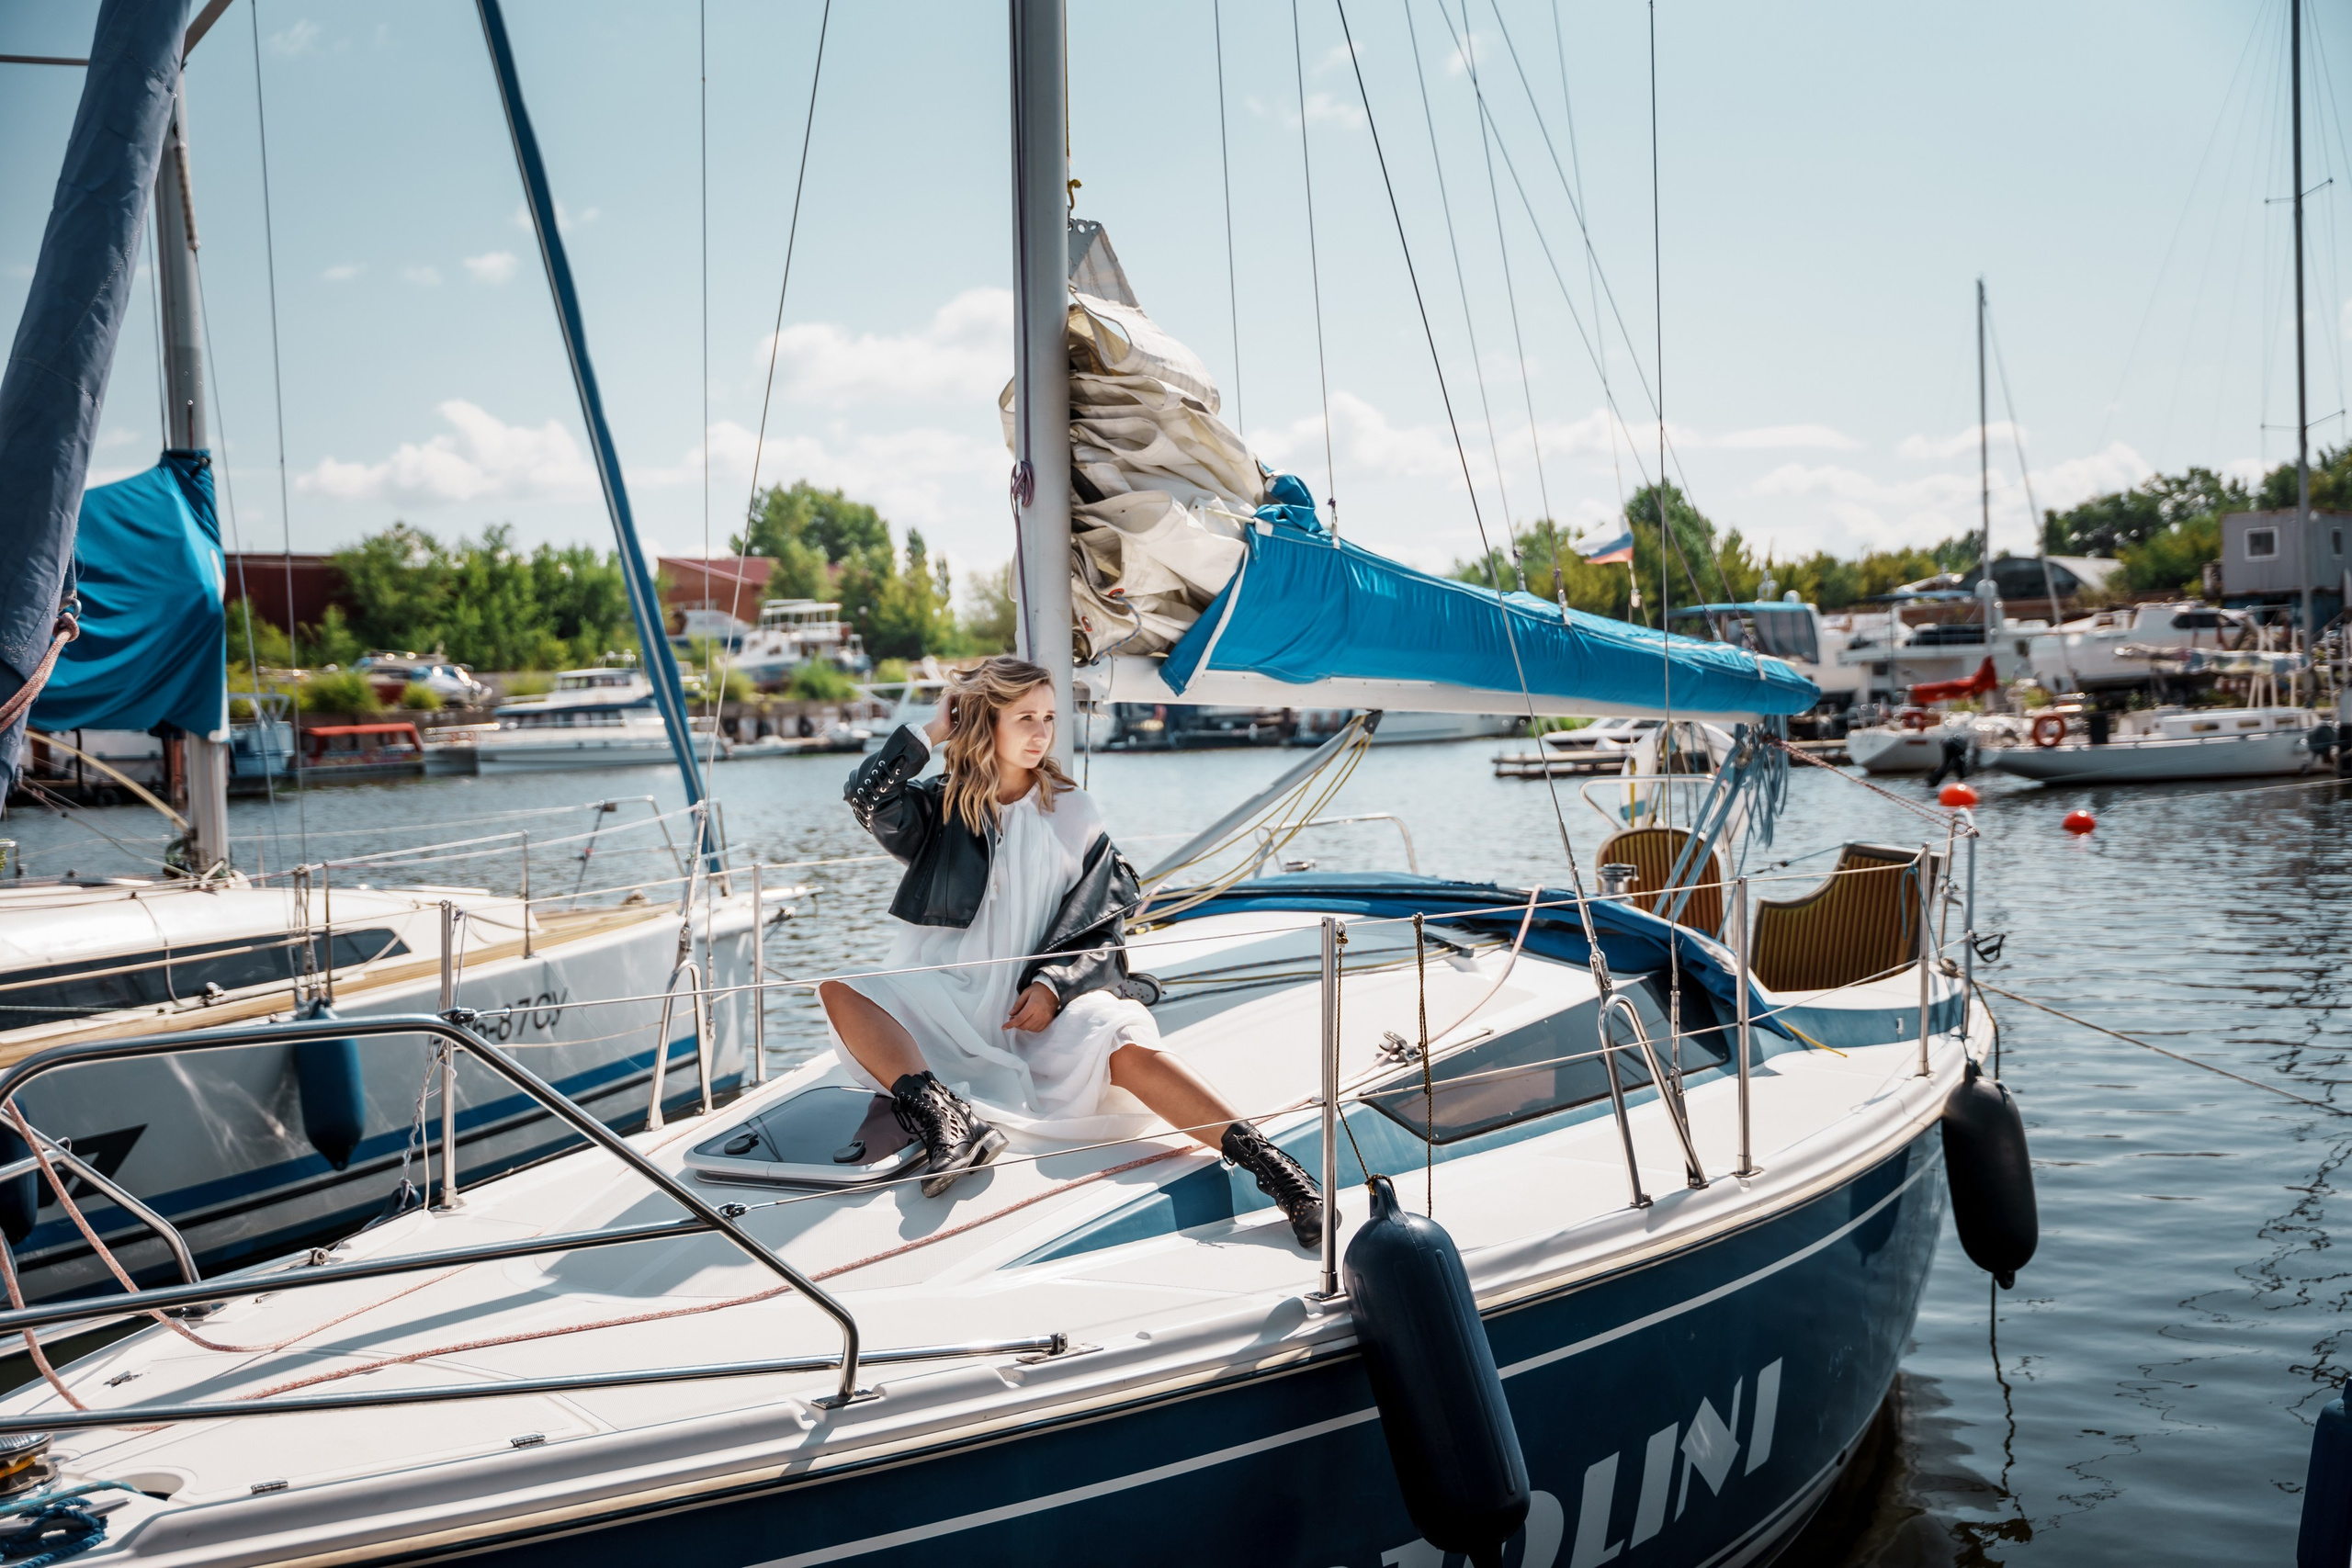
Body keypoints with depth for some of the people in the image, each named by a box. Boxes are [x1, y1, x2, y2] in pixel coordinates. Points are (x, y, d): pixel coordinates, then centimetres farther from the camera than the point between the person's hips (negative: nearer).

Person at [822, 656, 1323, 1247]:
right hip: (947, 996, 2)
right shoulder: (942, 805, 11)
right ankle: (947, 1120, -45)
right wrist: (933, 732, 0)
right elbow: (868, 798, -10)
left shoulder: (1071, 813, 10)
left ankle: (1270, 1165, -41)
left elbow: (1103, 926, 5)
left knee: (1129, 1048, -33)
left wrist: (1052, 985, -12)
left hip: (1045, 1001, -1)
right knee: (841, 991, -26)